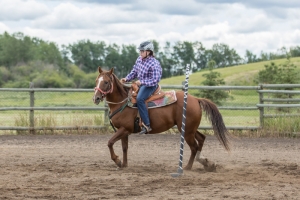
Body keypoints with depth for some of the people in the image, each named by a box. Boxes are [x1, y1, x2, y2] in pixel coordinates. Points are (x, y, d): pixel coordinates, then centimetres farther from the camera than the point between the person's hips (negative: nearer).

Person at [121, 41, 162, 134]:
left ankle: (146, 125, -34)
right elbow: (134, 72, 17)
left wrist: (142, 82, -30)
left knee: (139, 99, -34)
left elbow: (155, 80, -23)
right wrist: (127, 78, 0)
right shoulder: (139, 59, 5)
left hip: (150, 86, -10)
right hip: (140, 84, 10)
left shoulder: (154, 64, -19)